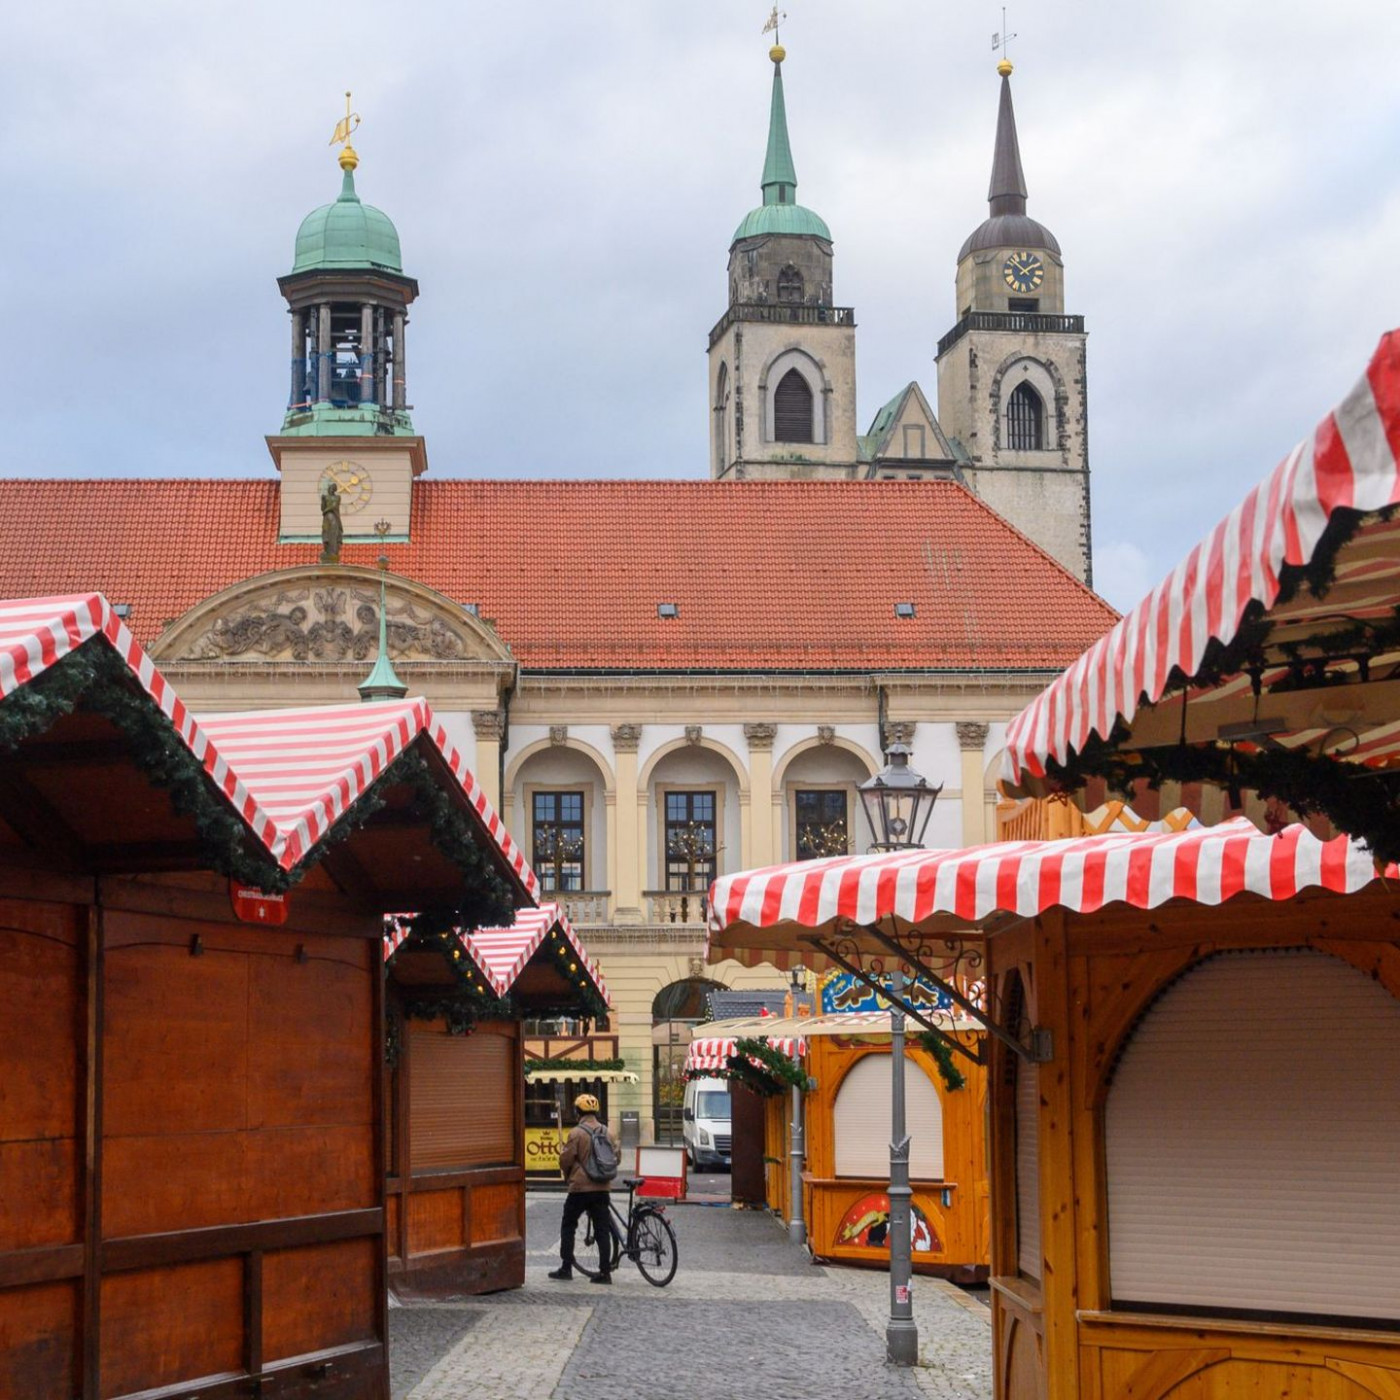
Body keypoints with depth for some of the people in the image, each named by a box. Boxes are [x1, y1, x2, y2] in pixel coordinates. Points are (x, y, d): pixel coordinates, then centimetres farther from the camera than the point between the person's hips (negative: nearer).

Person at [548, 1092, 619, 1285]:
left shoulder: (577, 1133, -11)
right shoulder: (606, 1132, 6)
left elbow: (565, 1159, -9)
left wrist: (568, 1176, 11)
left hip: (580, 1187, -5)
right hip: (601, 1188, 5)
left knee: (568, 1226, 9)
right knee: (602, 1229, 7)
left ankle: (566, 1268, 7)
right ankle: (605, 1271, 3)